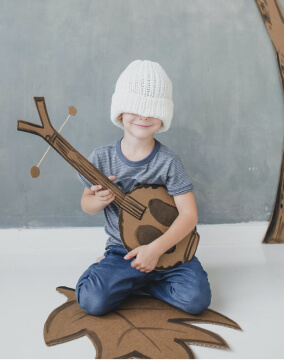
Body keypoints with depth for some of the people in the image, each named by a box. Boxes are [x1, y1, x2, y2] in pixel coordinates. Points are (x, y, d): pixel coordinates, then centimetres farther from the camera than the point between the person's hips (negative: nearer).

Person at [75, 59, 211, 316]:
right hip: (121, 249, 1)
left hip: (167, 247, 0)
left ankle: (138, 280, 6)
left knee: (196, 299, -19)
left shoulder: (169, 162, -13)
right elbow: (86, 203, 7)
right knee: (92, 301, -20)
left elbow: (189, 214, -16)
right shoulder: (102, 157, -7)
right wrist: (99, 201, -18)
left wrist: (156, 248, -27)